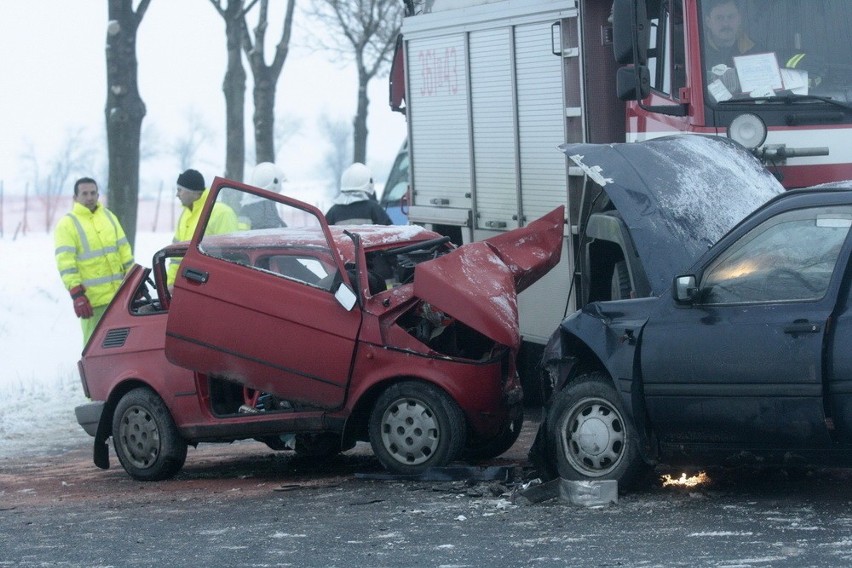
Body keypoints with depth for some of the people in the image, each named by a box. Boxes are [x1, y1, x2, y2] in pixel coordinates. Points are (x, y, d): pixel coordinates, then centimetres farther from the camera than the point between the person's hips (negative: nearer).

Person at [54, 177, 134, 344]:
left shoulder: (109, 216, 14)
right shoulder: (67, 224, -5)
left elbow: (124, 249, 19)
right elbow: (65, 263, -12)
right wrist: (76, 294, -19)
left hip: (119, 293, 6)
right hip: (92, 299, -6)